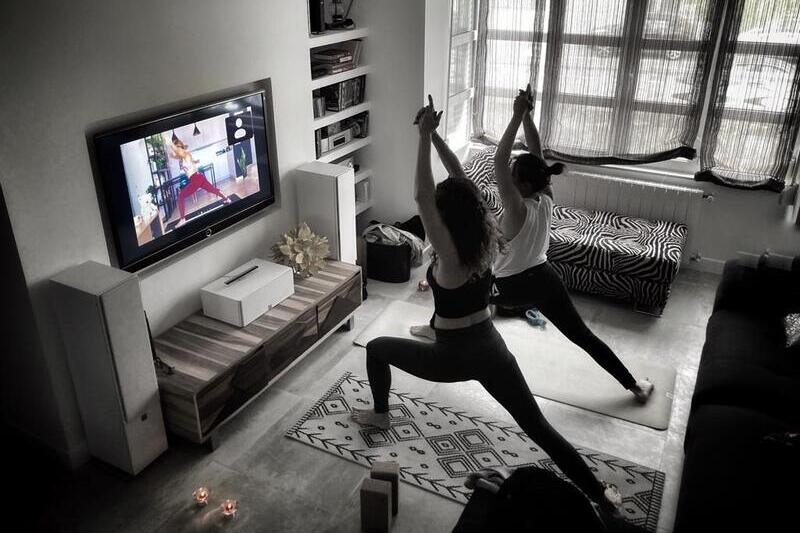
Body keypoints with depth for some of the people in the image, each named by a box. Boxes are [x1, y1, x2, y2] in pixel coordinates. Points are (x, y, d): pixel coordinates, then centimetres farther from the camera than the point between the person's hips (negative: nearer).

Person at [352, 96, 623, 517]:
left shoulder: (449, 255, -23)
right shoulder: (487, 240, -6)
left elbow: (422, 196, -31)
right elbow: (460, 182, 4)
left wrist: (425, 135, -29)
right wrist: (434, 135, 3)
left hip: (453, 357, -5)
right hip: (490, 348, 5)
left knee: (376, 349, 20)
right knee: (538, 427, 12)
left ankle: (380, 415, 40)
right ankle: (600, 495, 13)